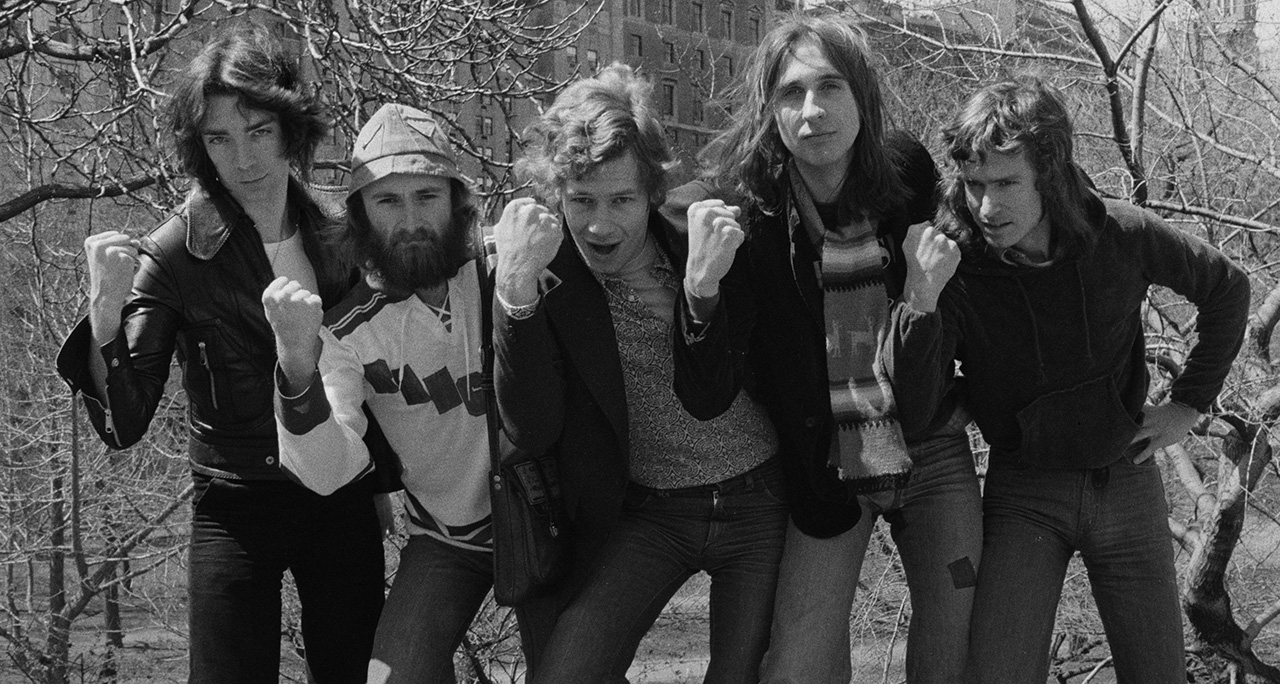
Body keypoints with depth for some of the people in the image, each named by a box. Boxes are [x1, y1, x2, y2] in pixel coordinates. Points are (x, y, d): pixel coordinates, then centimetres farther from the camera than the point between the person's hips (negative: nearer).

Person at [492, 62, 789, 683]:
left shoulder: (709, 242, -10)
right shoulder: (546, 277, -9)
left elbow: (708, 396, -7)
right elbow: (533, 433, -19)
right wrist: (516, 294, -28)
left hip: (759, 507, 0)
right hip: (643, 516, 0)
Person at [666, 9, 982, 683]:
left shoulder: (905, 169, -8)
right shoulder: (740, 208, -16)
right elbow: (708, 396, -20)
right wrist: (702, 284, -33)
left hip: (932, 448, 2)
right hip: (824, 467, -2)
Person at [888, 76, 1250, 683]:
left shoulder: (1122, 237, -13)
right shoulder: (954, 265, -16)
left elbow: (1227, 287, 6)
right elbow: (913, 407, -22)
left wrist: (1190, 404, 5)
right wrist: (920, 301, -36)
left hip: (1126, 482, 2)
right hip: (1023, 492, -1)